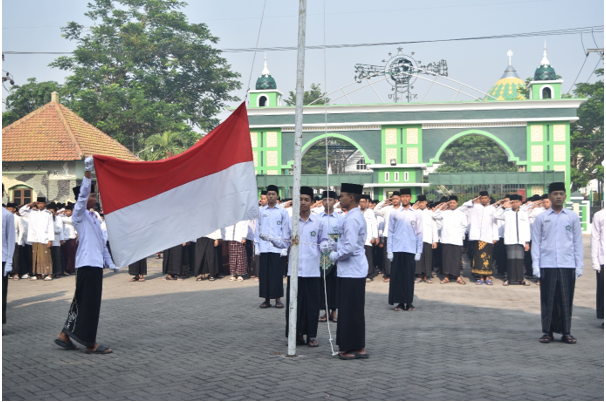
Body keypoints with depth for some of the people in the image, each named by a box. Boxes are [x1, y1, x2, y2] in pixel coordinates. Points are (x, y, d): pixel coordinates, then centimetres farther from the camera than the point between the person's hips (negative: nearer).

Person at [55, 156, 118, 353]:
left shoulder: (94, 218, 20)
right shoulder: (79, 215, -4)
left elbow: (102, 243, 23)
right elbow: (83, 193, -19)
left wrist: (109, 262, 19)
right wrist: (87, 172, -26)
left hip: (96, 263, 9)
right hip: (87, 263, -9)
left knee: (83, 301, 12)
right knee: (88, 303, -6)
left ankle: (65, 335, 20)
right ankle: (90, 343, -3)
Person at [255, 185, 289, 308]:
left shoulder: (282, 211, 4)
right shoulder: (261, 211, 10)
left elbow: (286, 230, 3)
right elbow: (257, 229, 10)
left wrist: (284, 248, -4)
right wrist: (257, 246, 4)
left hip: (277, 248, -2)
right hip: (263, 248, 2)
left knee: (277, 274, 0)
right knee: (264, 274, 3)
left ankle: (278, 299, 8)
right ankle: (267, 299, 10)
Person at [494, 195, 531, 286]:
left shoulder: (524, 214, 13)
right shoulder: (507, 213, 9)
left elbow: (527, 229, 11)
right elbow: (496, 215, -5)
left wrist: (527, 242, 6)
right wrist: (503, 207, -6)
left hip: (521, 241, 1)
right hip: (510, 241, -1)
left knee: (520, 259, -1)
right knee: (511, 259, -4)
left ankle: (521, 279, 7)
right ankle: (510, 279, 2)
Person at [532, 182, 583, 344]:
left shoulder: (572, 217, 7)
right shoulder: (541, 218, 5)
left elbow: (578, 242, 8)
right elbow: (536, 242, 5)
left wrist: (579, 265, 3)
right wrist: (535, 265, -2)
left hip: (567, 265, 1)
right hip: (547, 265, 0)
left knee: (566, 299, 2)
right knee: (548, 299, 1)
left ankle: (566, 332, 10)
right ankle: (547, 332, 9)